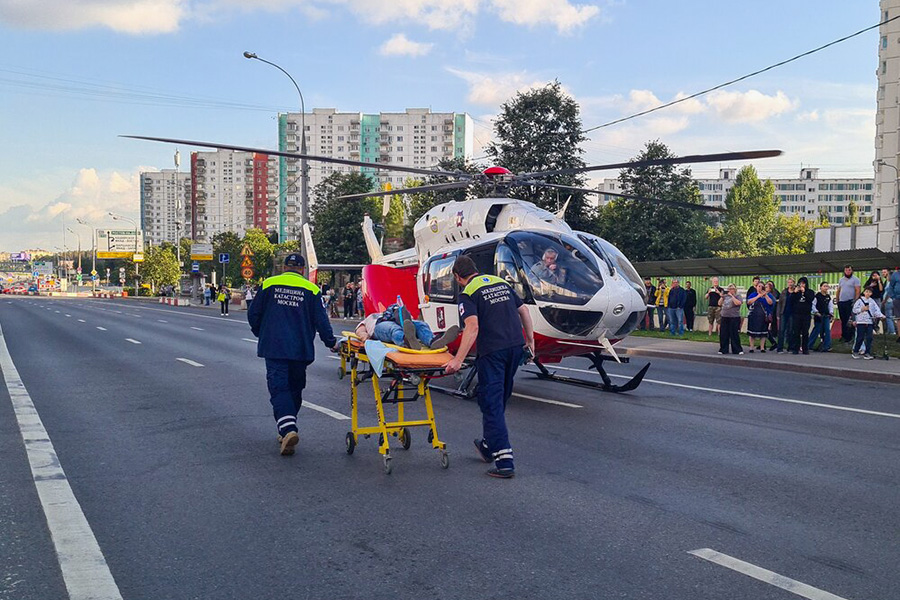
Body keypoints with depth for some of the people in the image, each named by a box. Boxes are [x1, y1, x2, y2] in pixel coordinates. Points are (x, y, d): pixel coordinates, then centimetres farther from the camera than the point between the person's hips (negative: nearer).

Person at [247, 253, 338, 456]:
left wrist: (261, 334, 24)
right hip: (300, 349, 1)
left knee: (278, 387, -4)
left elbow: (253, 314, 6)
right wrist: (331, 342, 12)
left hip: (274, 347, -1)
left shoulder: (269, 284, 3)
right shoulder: (311, 289, 1)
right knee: (295, 388, 15)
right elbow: (320, 320, -1)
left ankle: (288, 429, -24)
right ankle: (287, 430, 24)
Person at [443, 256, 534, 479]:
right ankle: (489, 446, 35)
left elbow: (473, 327, -19)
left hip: (492, 351, -7)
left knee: (491, 403, -1)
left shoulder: (468, 293, -6)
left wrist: (458, 360, -22)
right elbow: (523, 310, 18)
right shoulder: (501, 282, 16)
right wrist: (530, 339, 25)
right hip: (516, 346, 7)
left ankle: (504, 461, -6)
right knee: (500, 400, 20)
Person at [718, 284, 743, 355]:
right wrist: (722, 296, 0)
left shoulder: (738, 296, 1)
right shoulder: (725, 296, 14)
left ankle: (737, 350, 4)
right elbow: (719, 304, 11)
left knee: (734, 334, -4)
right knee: (723, 334, 5)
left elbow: (738, 303, -18)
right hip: (724, 317, 5)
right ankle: (723, 349, 13)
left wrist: (732, 296, -14)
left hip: (734, 318, -5)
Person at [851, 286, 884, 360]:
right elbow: (854, 310, 0)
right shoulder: (859, 301, 3)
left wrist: (881, 315, -13)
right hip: (861, 322, -3)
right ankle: (855, 352, 12)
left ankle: (867, 353, 4)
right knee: (860, 338, 0)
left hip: (870, 322, 3)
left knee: (869, 338, -2)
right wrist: (861, 309, -13)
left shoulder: (872, 302, 10)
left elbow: (876, 311, 3)